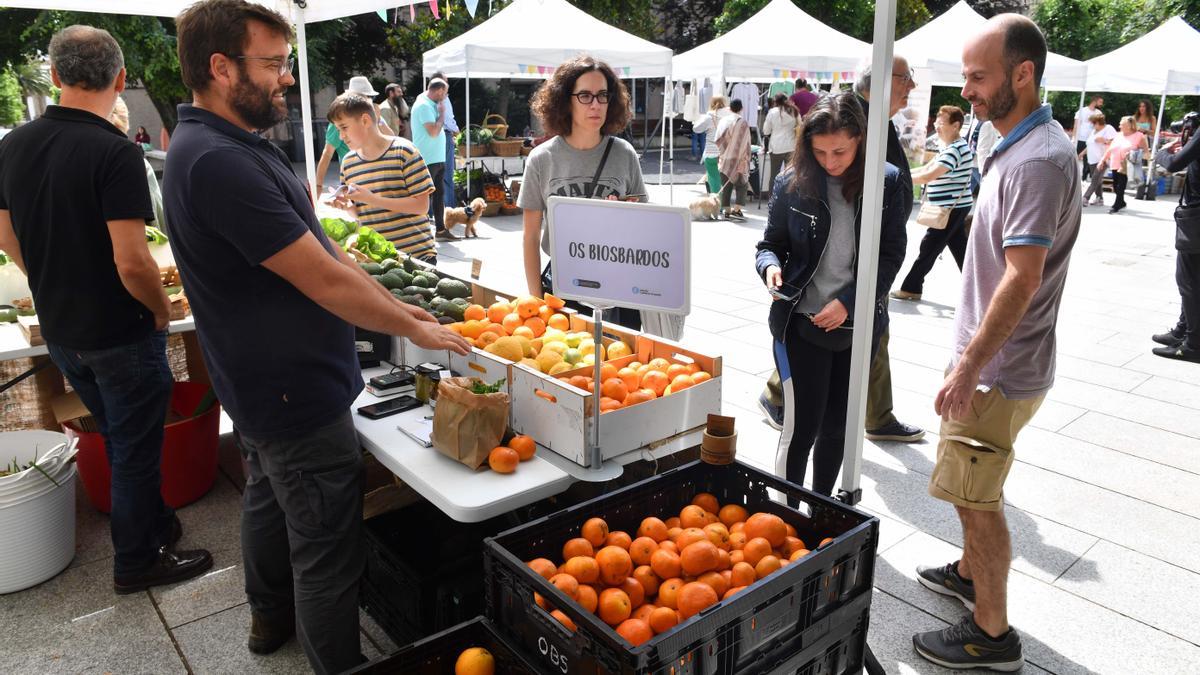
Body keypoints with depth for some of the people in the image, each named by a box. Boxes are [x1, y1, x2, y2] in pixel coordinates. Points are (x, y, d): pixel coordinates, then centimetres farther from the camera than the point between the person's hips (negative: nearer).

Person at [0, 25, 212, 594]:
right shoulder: (115, 152, -22)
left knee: (119, 439, 23)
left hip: (59, 331, 7)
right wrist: (162, 310, -9)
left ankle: (156, 523, 40)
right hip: (121, 334, -7)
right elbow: (131, 261, -26)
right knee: (135, 449, 9)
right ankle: (137, 562, 23)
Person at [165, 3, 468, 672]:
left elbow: (319, 247, 10)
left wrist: (393, 303, 5)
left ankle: (272, 618, 49)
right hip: (297, 392, -11)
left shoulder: (241, 146, 7)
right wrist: (412, 327, -13)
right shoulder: (219, 161, -26)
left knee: (269, 499, 27)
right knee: (326, 547, 1)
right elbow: (324, 279, -26)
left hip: (264, 384, 11)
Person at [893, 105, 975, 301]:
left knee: (928, 248, -3)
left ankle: (910, 288, 5)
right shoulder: (948, 148, 15)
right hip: (954, 208, 10)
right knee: (960, 249, 12)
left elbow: (928, 176, -25)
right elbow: (927, 168, 16)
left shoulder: (956, 149, -19)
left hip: (952, 208, -10)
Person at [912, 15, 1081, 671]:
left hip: (999, 371, -10)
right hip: (987, 356, 10)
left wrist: (968, 367, -22)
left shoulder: (1039, 160, -21)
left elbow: (1022, 279, -26)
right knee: (973, 489, 24)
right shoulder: (1017, 148, 11)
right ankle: (970, 571, 44)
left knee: (977, 498, 2)